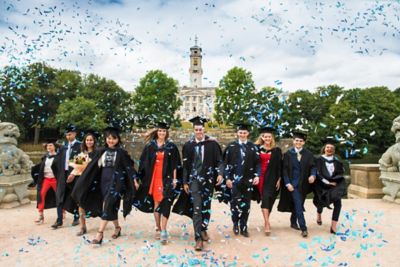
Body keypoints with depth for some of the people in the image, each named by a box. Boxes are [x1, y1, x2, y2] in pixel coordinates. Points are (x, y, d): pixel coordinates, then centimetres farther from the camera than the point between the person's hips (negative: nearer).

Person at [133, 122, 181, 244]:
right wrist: (141, 178, 3)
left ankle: (163, 231, -6)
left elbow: (175, 164, 1)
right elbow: (144, 163, 7)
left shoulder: (171, 147, 2)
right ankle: (158, 228, 20)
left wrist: (174, 179, -5)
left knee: (165, 203, -8)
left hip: (166, 178, -2)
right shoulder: (150, 146, 6)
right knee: (156, 203, 8)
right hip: (153, 178, 2)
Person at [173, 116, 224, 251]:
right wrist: (185, 182, 4)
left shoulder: (212, 143, -2)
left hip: (208, 179, 1)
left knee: (206, 206, 12)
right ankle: (198, 238, -2)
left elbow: (219, 160, -1)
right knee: (196, 208, -6)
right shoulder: (188, 145, 1)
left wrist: (220, 173, -18)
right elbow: (185, 165, 5)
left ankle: (203, 230, 34)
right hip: (194, 179, -1)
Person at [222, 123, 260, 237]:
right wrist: (227, 178, -6)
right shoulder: (231, 146, 1)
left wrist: (257, 175, -9)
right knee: (235, 202, -3)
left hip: (248, 180, 2)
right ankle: (235, 224, 20)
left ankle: (244, 227, 19)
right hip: (234, 179, -1)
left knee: (246, 204, 6)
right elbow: (226, 163, 1)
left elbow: (257, 163, 5)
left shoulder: (253, 147, 5)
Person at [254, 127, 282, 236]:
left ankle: (266, 223, 6)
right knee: (265, 199, -2)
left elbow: (279, 166, 3)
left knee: (267, 199, -8)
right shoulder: (257, 148, 5)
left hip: (271, 178, -1)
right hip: (260, 177, 1)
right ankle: (267, 223, -3)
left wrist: (279, 179, -2)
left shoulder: (277, 150, 4)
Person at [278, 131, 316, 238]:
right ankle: (303, 228, -7)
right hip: (293, 183, -3)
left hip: (303, 183, 3)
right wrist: (287, 183, -13)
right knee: (298, 205, -10)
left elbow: (312, 166, -2)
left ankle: (293, 222, 33)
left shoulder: (308, 154, 3)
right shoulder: (288, 154, -2)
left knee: (297, 204, 13)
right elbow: (285, 169, -4)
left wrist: (313, 175, -23)